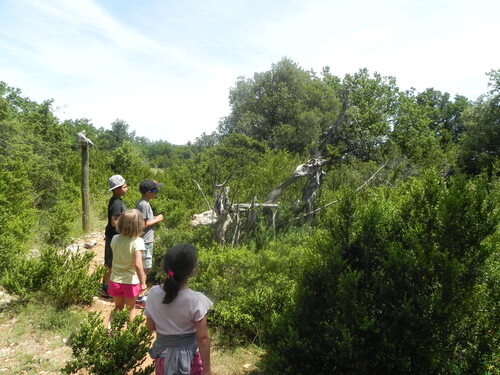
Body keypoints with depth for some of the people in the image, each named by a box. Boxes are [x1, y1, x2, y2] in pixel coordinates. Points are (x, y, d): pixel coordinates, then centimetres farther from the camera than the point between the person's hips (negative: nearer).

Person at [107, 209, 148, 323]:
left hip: (115, 281, 4)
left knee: (118, 307, 27)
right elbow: (137, 264, -29)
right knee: (130, 309, 21)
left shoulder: (115, 239, -8)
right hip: (131, 282, -4)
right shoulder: (137, 241, -23)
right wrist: (142, 283, -21)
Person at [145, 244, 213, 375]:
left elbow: (151, 326, -1)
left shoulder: (154, 293, -14)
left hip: (163, 353, 3)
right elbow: (202, 338, -18)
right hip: (189, 355, -3)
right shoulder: (196, 300, -25)